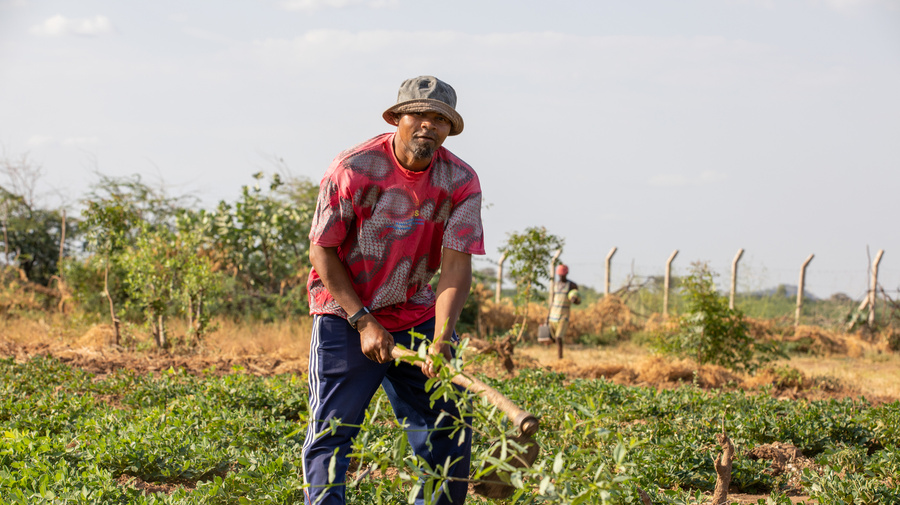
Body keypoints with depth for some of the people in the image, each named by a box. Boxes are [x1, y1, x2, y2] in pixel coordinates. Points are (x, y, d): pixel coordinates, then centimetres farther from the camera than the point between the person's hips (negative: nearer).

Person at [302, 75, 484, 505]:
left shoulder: (460, 183, -8)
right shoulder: (353, 170, -16)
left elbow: (456, 265, -15)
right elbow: (322, 251, -10)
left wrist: (441, 340, -28)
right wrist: (364, 323, -16)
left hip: (416, 315, 4)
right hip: (346, 313, -4)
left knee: (448, 429, 3)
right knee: (332, 431, -9)